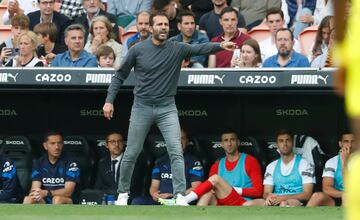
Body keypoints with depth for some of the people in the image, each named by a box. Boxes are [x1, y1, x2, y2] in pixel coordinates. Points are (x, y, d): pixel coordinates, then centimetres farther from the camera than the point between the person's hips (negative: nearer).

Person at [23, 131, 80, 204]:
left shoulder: (70, 163, -6)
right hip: (44, 203, 3)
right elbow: (34, 188, -4)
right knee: (28, 199, -27)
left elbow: (68, 191, -15)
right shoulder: (39, 163, 5)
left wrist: (46, 193, -30)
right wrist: (36, 193, -30)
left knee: (57, 199, -35)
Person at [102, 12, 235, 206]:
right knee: (131, 154, 7)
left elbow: (199, 49, -20)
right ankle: (123, 193, 26)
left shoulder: (177, 49, -3)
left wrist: (221, 46, -37)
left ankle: (179, 196, -15)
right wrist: (109, 100, -1)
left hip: (167, 108, 0)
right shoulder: (137, 50, -4)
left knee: (176, 152, -14)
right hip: (142, 108, 0)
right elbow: (120, 75, 4)